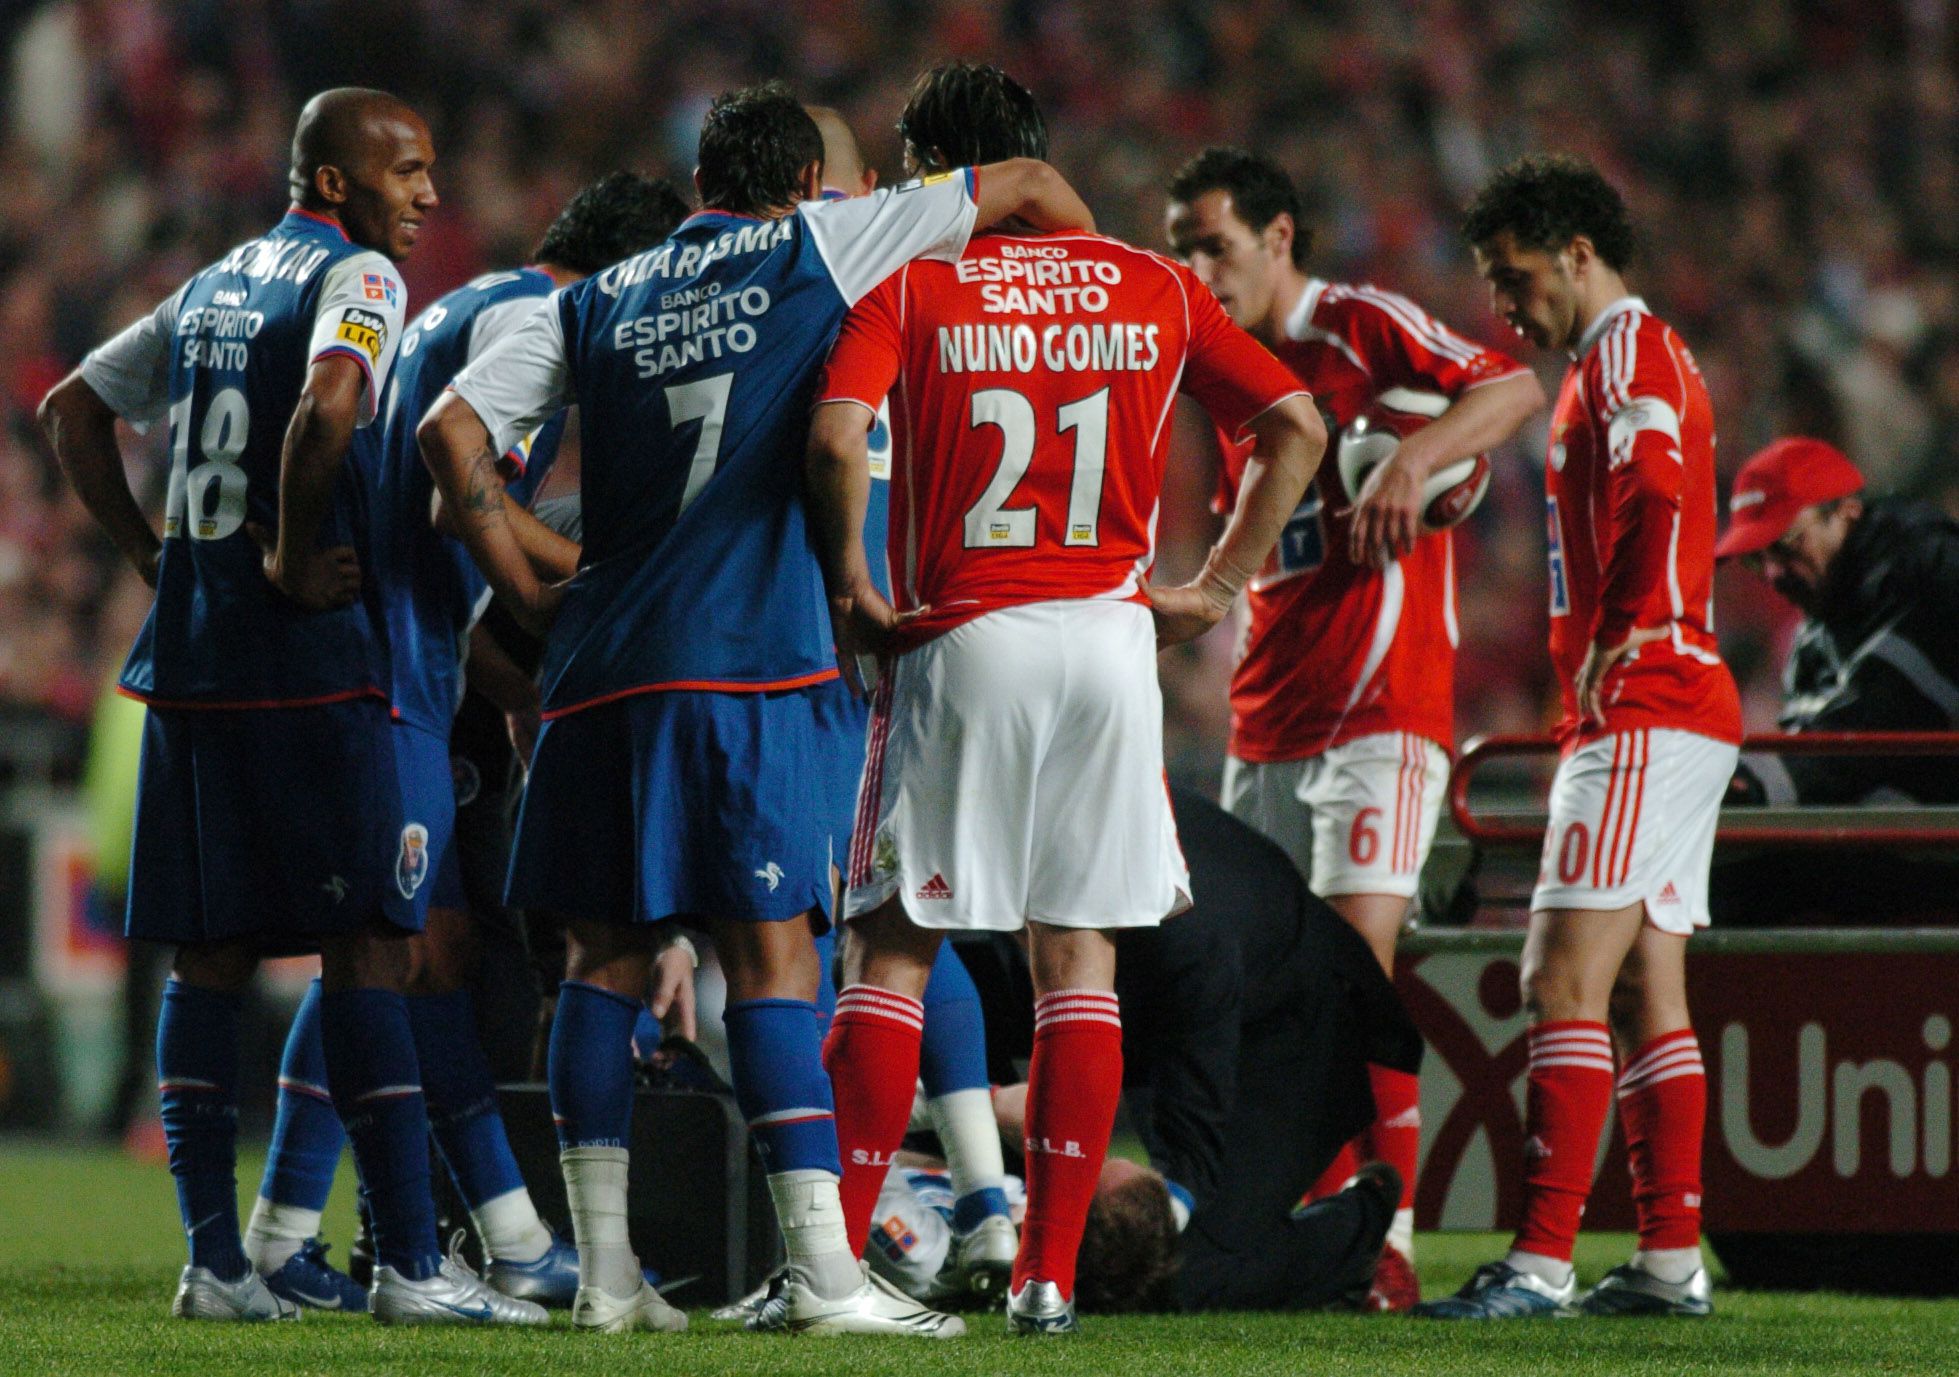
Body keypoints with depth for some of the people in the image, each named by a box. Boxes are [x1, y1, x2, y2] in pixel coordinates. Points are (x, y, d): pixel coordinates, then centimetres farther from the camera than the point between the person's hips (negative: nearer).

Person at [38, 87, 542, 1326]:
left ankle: (215, 1259, 7)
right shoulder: (356, 279, -7)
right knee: (367, 946, -6)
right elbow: (328, 409, -26)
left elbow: (74, 409, 25)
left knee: (212, 950, 8)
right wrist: (293, 560, -14)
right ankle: (410, 1261, -8)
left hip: (189, 654, 8)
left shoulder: (213, 287, 18)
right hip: (308, 664, -8)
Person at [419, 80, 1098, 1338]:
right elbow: (1031, 185, 14)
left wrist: (533, 598, 12)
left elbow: (454, 431, 8)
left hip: (601, 663, 4)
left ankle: (604, 1268, 8)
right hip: (739, 665, -4)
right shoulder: (814, 248, 8)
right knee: (773, 957, -6)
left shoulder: (597, 302, 17)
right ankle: (824, 1269, -12)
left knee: (607, 954, 9)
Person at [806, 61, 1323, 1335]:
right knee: (1080, 955, 6)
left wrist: (852, 586, -4)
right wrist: (1218, 588, 11)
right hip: (1111, 635, 2)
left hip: (965, 643, -2)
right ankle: (1051, 1272, 1)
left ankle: (835, 1258, -2)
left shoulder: (910, 287, 0)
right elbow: (1297, 428, 8)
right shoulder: (1156, 291, 10)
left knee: (895, 947, 4)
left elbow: (838, 436, -16)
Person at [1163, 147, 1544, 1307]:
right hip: (1270, 722, 8)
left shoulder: (1362, 328, -4)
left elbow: (1512, 388, -16)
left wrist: (1413, 459, -28)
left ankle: (1389, 1240, -15)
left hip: (1382, 709, -8)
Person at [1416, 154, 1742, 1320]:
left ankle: (1543, 1259, -18)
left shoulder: (1628, 351, -8)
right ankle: (1672, 1257, 10)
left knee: (1567, 974, -14)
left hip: (1646, 714, -11)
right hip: (1676, 716, 11)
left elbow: (1656, 494, -24)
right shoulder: (1633, 359, 23)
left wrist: (1620, 647, -19)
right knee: (1646, 988, 10)